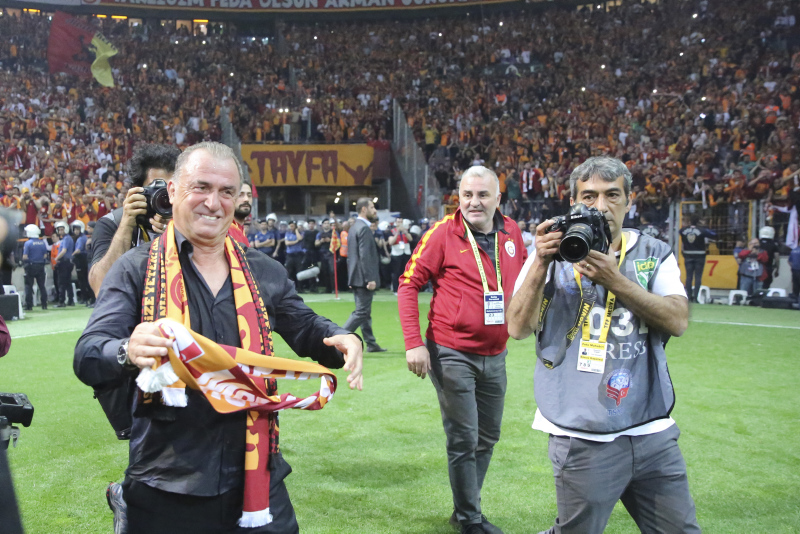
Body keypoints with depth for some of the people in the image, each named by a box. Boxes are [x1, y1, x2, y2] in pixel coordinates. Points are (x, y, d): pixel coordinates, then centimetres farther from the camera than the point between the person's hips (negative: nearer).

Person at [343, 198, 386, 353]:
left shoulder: (354, 228, 15)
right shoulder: (364, 228, -15)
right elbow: (365, 256, -22)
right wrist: (370, 279, -22)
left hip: (356, 277, 10)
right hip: (363, 277, -10)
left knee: (364, 311, 14)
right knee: (361, 312, -6)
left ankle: (371, 343, 20)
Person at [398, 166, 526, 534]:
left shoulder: (511, 232, 2)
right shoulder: (443, 233, -12)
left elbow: (522, 279, 18)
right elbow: (409, 284, -9)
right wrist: (413, 343, -15)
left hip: (494, 355, 5)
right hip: (452, 355, -5)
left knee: (488, 437, 16)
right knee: (463, 440, 2)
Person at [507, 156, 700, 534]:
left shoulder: (654, 255, 8)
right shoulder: (552, 253, 2)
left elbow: (678, 321, -8)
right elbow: (518, 329, -8)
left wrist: (615, 280, -18)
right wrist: (541, 264, -19)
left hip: (654, 433, 3)